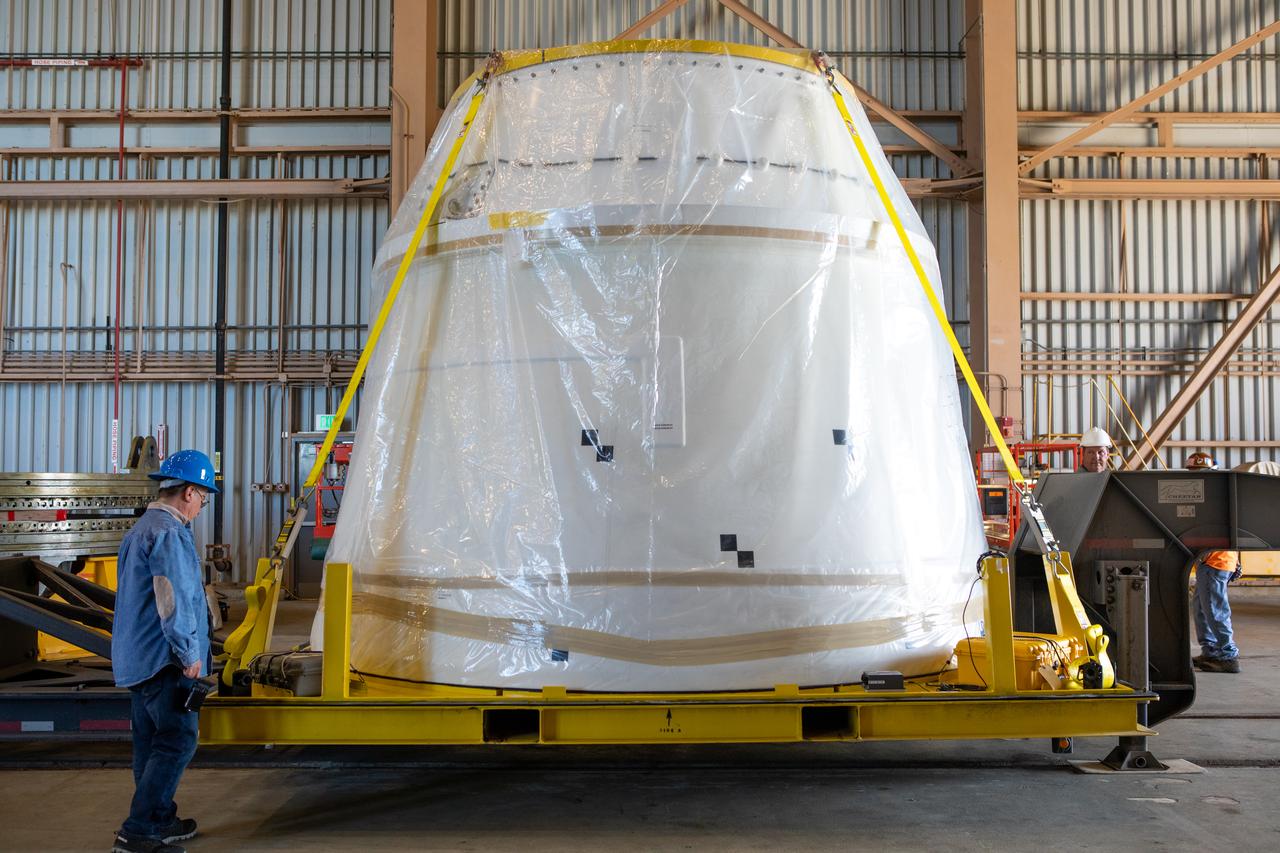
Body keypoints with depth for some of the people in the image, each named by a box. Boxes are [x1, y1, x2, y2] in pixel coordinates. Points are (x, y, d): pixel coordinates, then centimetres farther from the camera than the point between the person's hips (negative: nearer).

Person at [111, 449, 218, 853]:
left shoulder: (142, 528, 17)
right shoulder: (169, 533, -17)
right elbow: (174, 600, -23)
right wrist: (190, 654, -16)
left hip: (137, 660, 11)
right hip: (163, 659, -11)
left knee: (151, 742, 16)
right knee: (178, 740, -7)